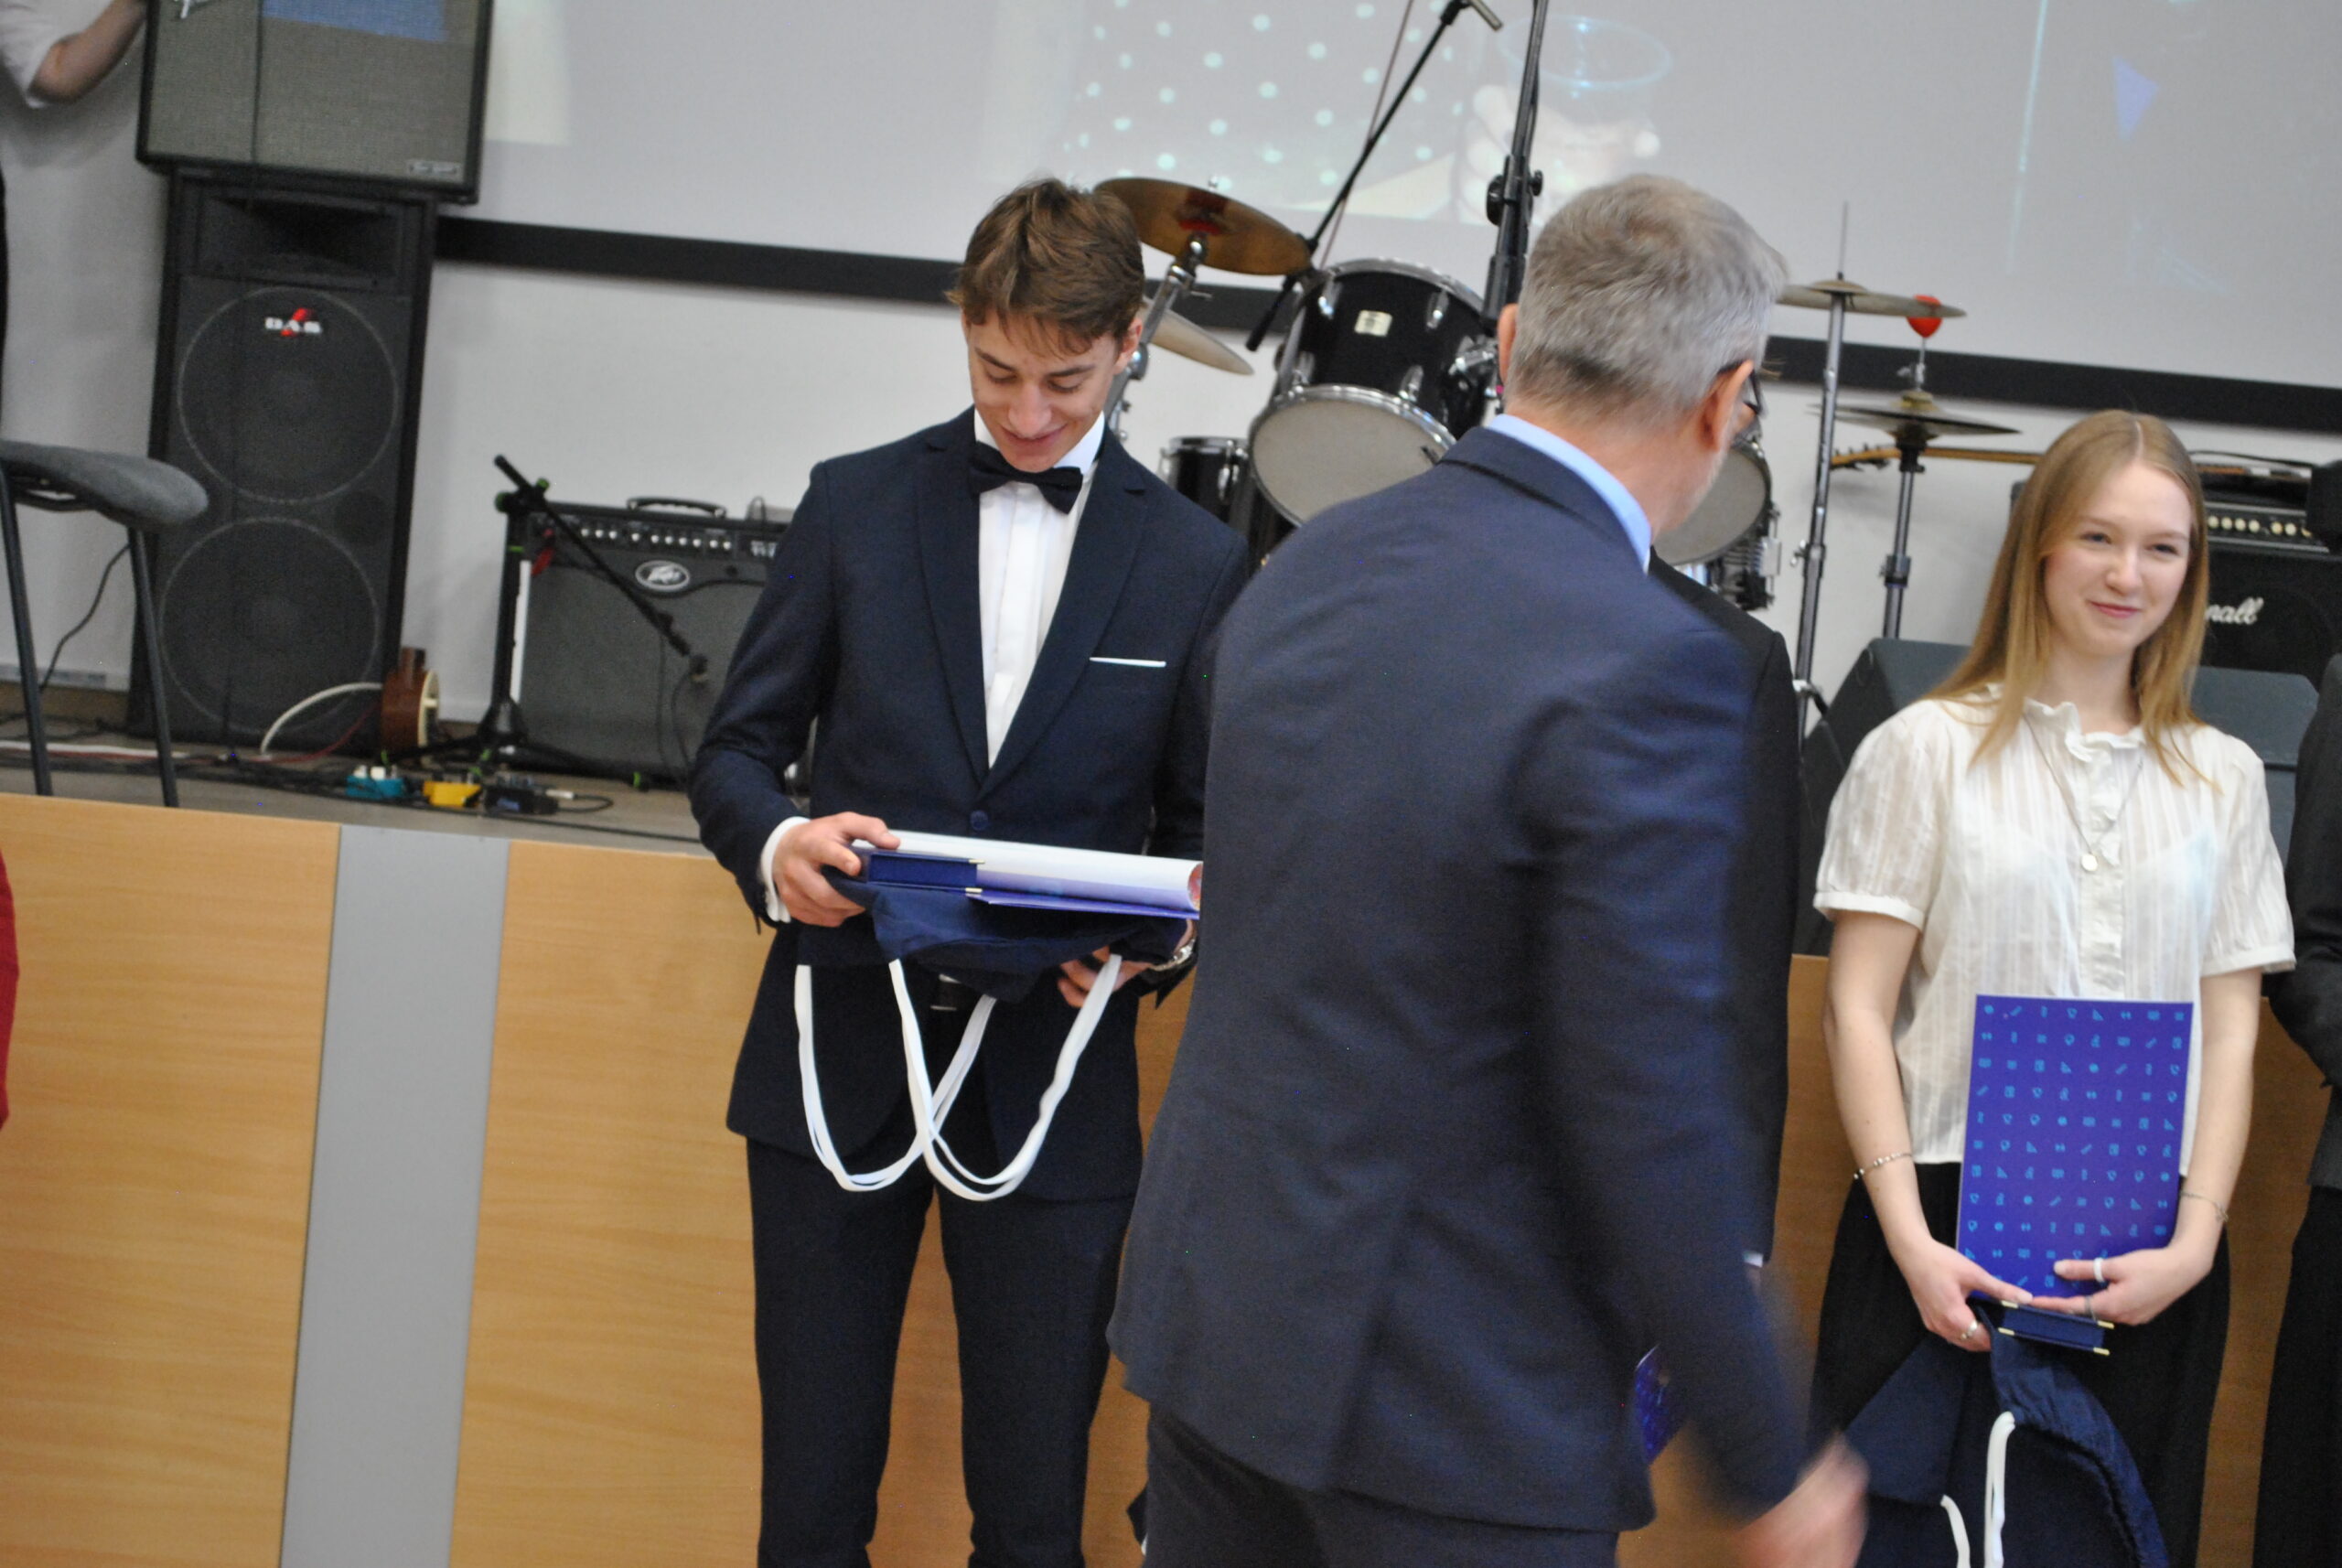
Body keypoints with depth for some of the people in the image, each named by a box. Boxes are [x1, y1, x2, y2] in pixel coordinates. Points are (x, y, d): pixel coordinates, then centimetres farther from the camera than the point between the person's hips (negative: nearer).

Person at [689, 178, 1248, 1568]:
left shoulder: (1198, 563, 4)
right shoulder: (857, 503, 5)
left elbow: (1206, 827, 8)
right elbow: (738, 748, 6)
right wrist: (775, 844, -16)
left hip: (1054, 1076, 0)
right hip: (841, 1053, 1)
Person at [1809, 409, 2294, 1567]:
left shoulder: (2223, 778, 11)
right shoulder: (1928, 748, 1)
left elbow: (2231, 1028, 8)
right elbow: (1858, 1009, -2)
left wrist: (2194, 1243, -5)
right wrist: (1911, 1238, -11)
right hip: (1944, 1232, -3)